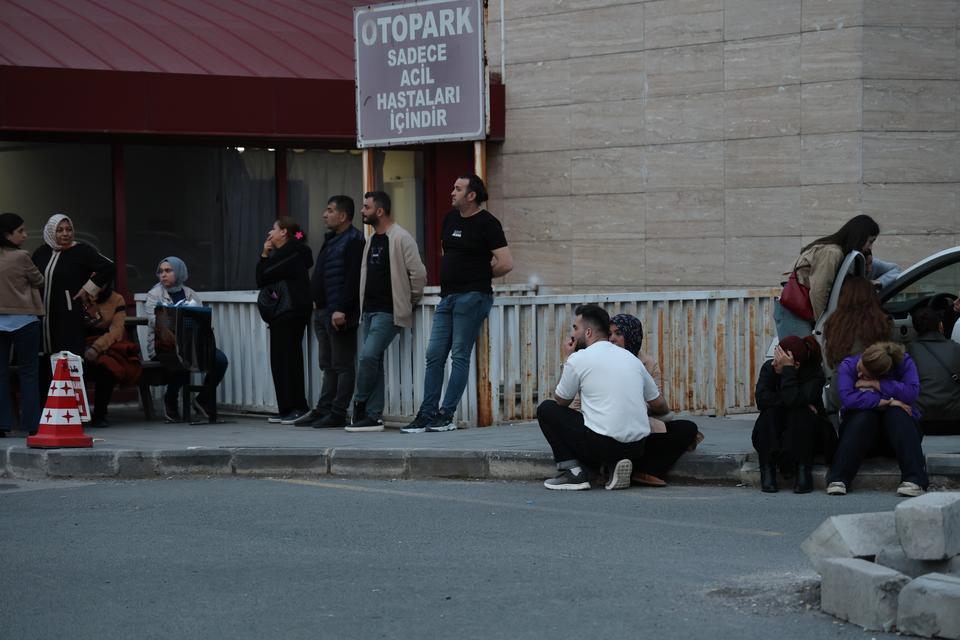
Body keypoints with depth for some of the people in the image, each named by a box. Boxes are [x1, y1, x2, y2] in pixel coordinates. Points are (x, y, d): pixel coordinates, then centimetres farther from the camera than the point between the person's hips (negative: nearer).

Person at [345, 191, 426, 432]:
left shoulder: (400, 238, -12)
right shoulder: (372, 240, 16)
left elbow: (418, 273, -15)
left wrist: (410, 301, -5)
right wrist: (364, 307, 18)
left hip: (388, 312, -9)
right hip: (369, 310, 9)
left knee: (368, 356, -16)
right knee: (372, 360, 7)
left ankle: (360, 405, 0)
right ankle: (373, 416, 9)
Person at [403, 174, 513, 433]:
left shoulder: (487, 223, -8)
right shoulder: (451, 218, 14)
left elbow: (506, 263, -13)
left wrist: (479, 276, 1)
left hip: (471, 297, -8)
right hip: (448, 296, 8)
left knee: (460, 356, -5)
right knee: (434, 355, 4)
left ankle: (446, 415, -2)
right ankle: (427, 414, 6)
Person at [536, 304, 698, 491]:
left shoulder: (578, 359, -1)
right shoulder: (631, 358, 15)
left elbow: (561, 401, 15)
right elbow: (659, 406, 25)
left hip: (600, 445, -3)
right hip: (637, 449, 3)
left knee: (547, 409, 16)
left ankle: (572, 471, 1)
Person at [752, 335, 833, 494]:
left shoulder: (814, 374, -17)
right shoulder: (769, 368, -7)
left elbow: (793, 399, -35)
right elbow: (761, 399, -25)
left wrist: (787, 369, -34)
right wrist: (799, 402, -28)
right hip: (773, 436, 2)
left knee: (801, 413, -31)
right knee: (770, 411, -28)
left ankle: (803, 469, -28)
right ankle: (768, 471, -29)